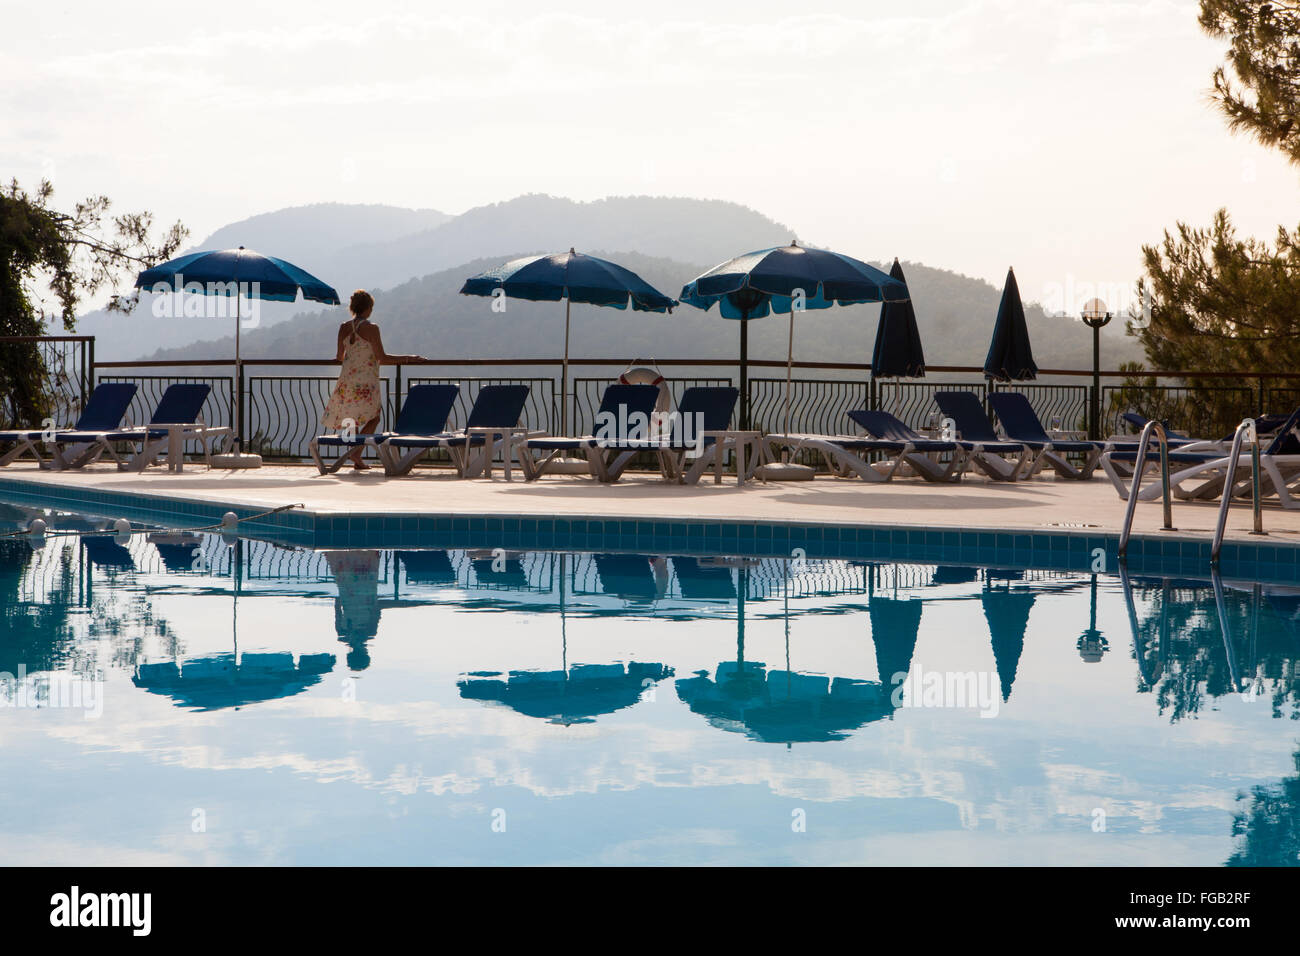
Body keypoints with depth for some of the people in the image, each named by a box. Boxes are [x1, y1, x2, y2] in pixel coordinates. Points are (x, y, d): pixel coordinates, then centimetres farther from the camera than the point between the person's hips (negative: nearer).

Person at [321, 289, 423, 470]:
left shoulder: (344, 328, 6)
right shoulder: (371, 328, -12)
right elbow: (382, 358, -13)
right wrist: (408, 358, -6)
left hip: (346, 379, 6)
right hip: (366, 382, -6)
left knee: (354, 419, 15)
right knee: (373, 418, 7)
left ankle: (357, 460, 14)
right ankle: (357, 451, -10)